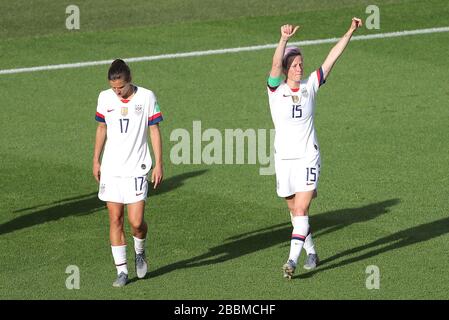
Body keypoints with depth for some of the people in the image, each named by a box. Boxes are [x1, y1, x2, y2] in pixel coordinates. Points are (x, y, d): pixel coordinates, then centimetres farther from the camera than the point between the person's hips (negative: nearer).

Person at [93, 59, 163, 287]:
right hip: (111, 169, 3)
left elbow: (154, 130, 0)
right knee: (115, 220, 1)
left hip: (137, 168, -3)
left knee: (136, 221, -9)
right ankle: (122, 270, 8)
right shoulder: (105, 98, 3)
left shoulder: (146, 97, -5)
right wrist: (96, 161, 15)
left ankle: (140, 252, 23)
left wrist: (158, 164, -3)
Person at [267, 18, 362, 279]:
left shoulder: (310, 86, 1)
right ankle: (311, 253, 29)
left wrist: (350, 32, -7)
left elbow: (332, 58, -1)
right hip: (284, 159, 1)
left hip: (308, 157, -1)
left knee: (301, 210, -12)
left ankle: (293, 260, -17)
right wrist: (284, 39, -40)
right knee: (296, 211, 12)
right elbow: (276, 64, -23)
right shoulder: (275, 89, -4)